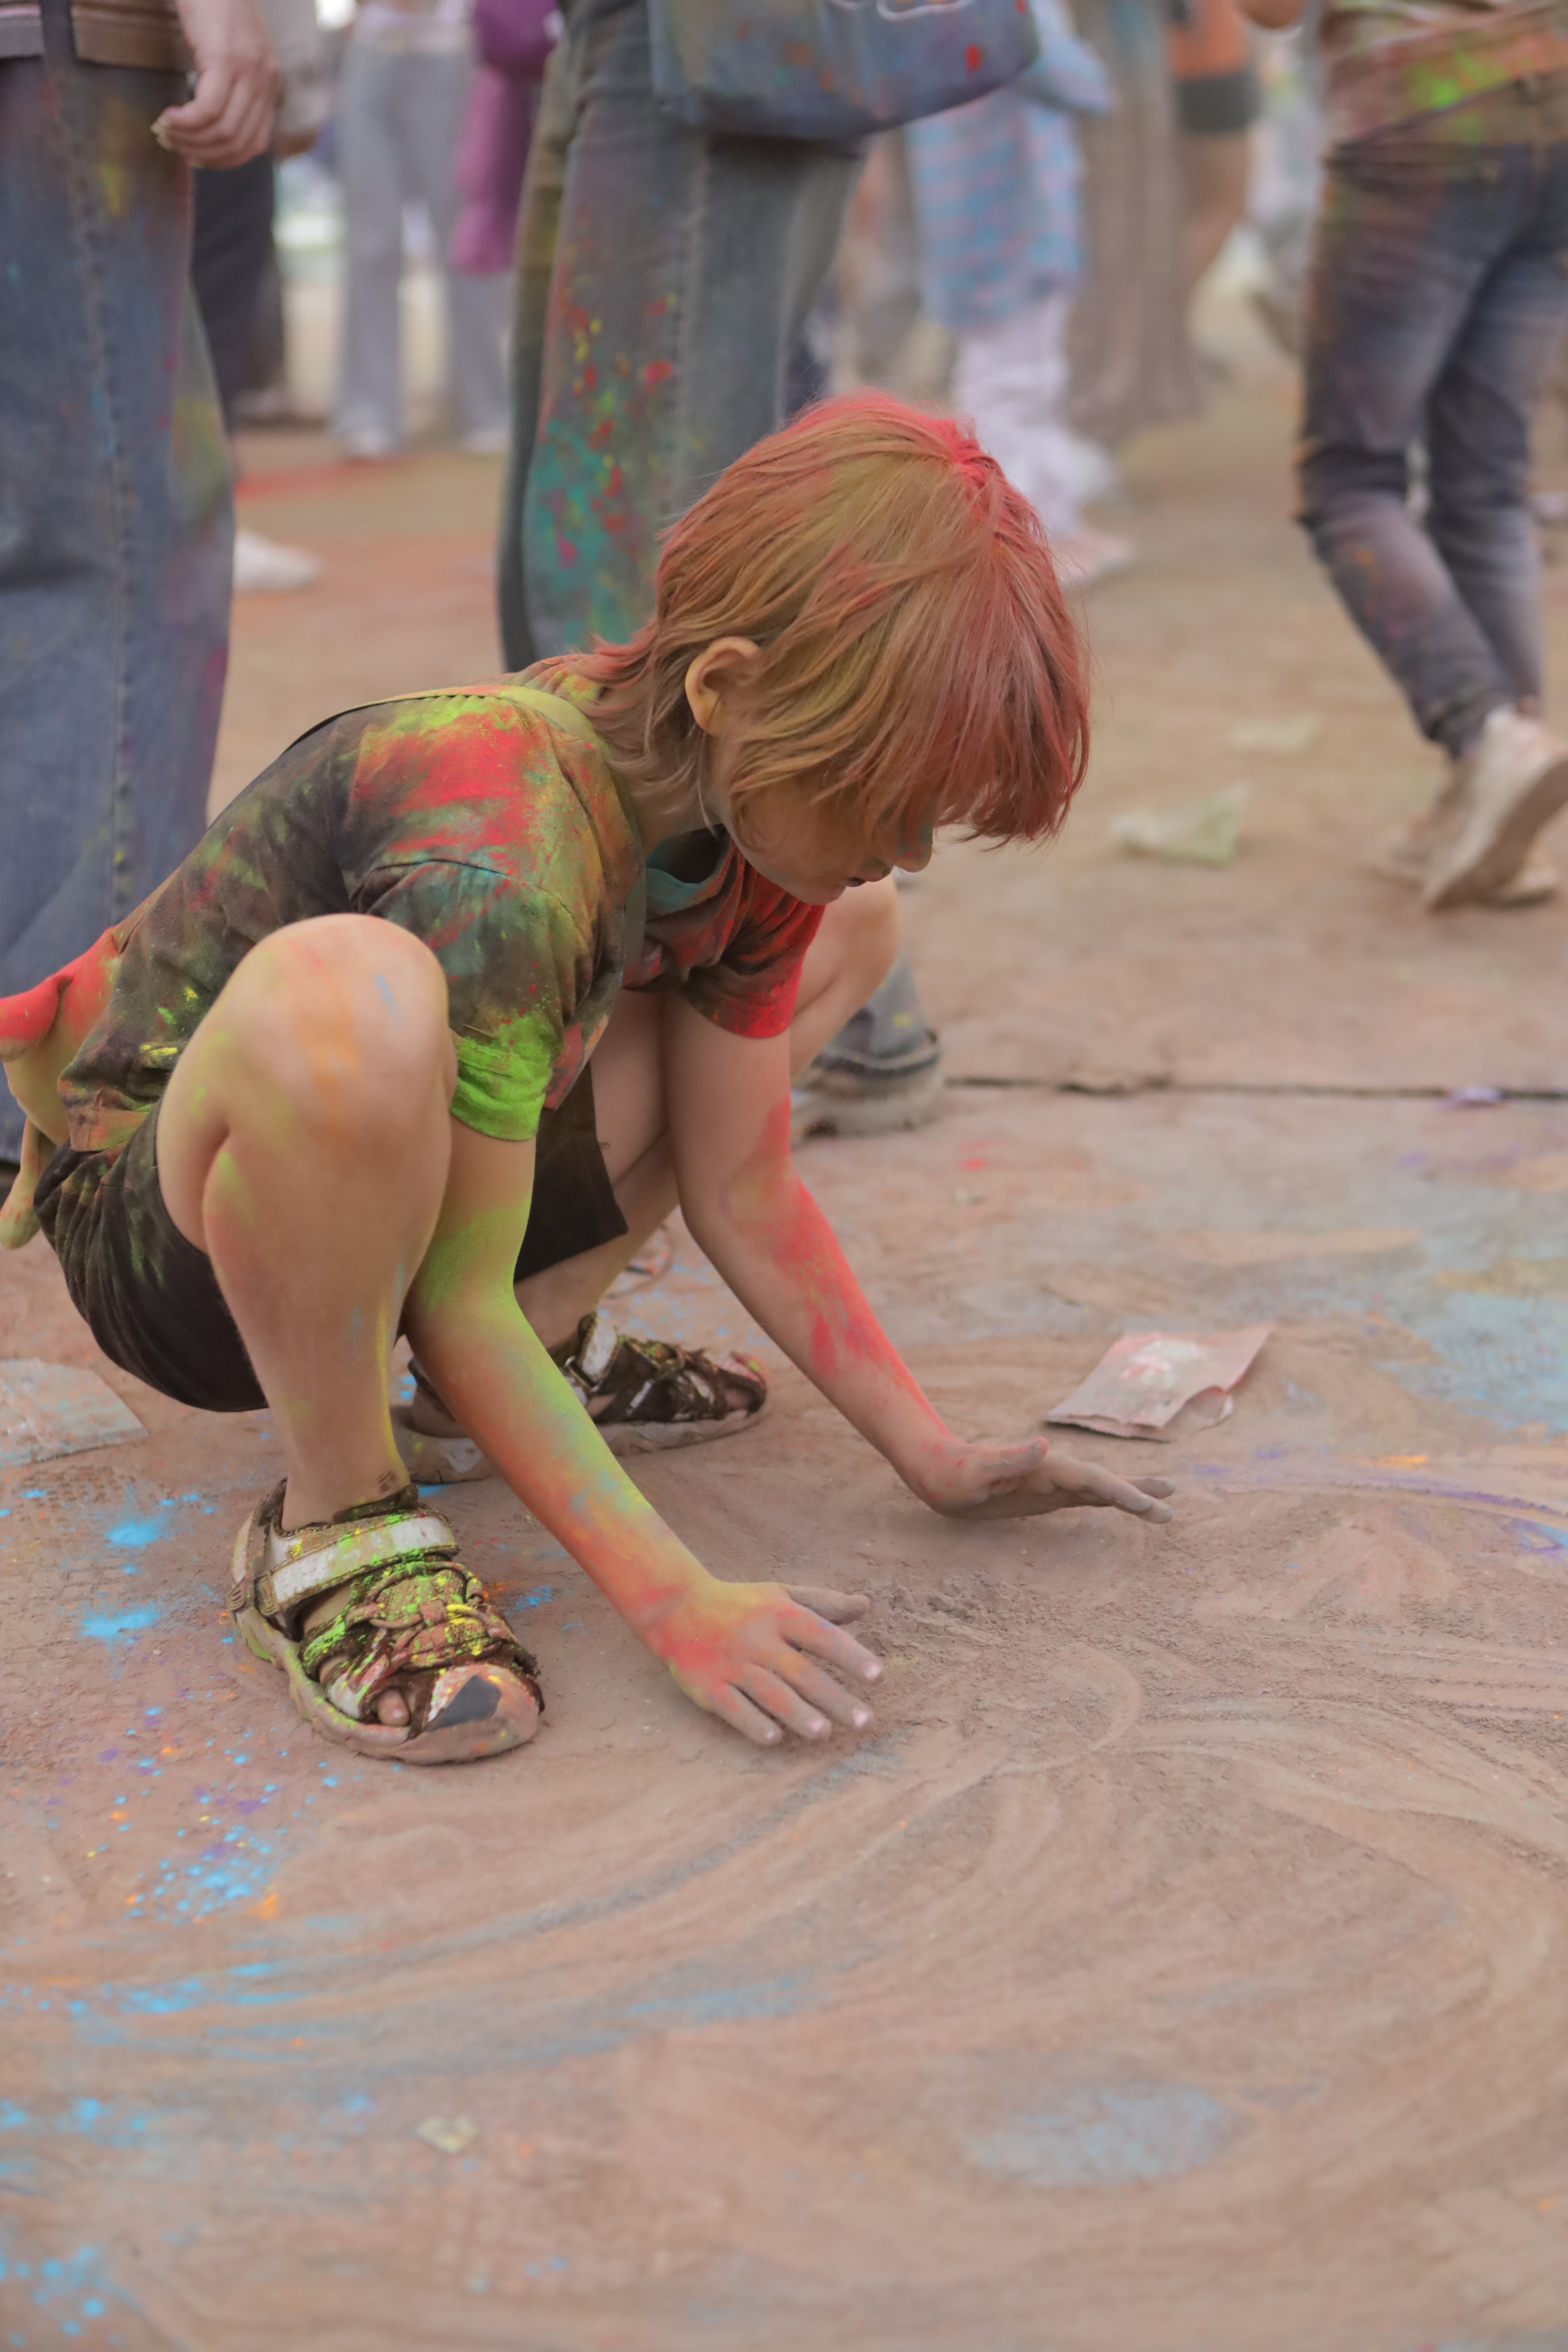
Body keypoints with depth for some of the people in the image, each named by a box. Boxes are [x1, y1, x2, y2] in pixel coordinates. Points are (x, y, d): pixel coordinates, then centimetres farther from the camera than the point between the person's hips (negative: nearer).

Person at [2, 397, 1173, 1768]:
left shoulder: (750, 805, -8)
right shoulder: (499, 864, -33)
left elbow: (743, 1192, -1)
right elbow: (457, 1302, -28)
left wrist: (939, 1461, -1)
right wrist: (677, 1603, -29)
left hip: (386, 1193, 8)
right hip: (165, 1233, -8)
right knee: (347, 991, -44)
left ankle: (543, 1348, 7)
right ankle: (335, 1519, -18)